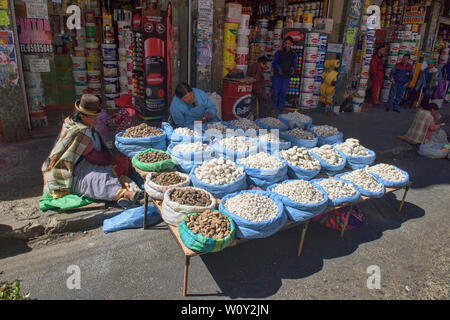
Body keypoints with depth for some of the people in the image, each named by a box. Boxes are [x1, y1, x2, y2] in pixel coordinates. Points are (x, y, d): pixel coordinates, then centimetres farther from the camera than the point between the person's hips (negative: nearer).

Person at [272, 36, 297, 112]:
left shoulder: (293, 54, 4)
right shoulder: (278, 52, -3)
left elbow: (294, 64, -3)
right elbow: (274, 63, -10)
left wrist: (292, 69, -27)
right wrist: (278, 68, -31)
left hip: (286, 77, 2)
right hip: (277, 76, -2)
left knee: (283, 92, 6)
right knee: (276, 92, -1)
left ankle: (280, 108, 19)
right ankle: (273, 107, 11)